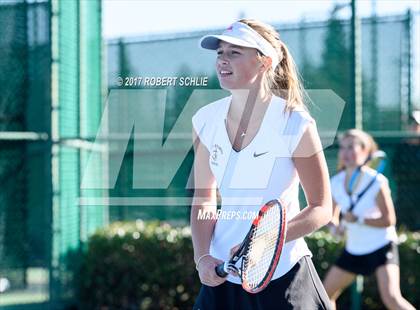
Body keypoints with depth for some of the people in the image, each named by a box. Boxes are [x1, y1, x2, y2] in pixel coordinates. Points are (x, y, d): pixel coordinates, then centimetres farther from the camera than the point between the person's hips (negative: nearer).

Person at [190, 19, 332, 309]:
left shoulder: (295, 124, -13)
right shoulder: (205, 120, -1)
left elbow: (321, 209, -9)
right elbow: (204, 199, 8)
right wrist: (203, 257, -8)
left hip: (283, 276, -3)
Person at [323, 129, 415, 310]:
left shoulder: (376, 182, -16)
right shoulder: (336, 183, 0)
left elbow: (388, 220, -17)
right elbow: (331, 215, 13)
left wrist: (358, 220, -25)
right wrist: (336, 225, -10)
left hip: (381, 247, -7)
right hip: (353, 249, 7)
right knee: (326, 294, 11)